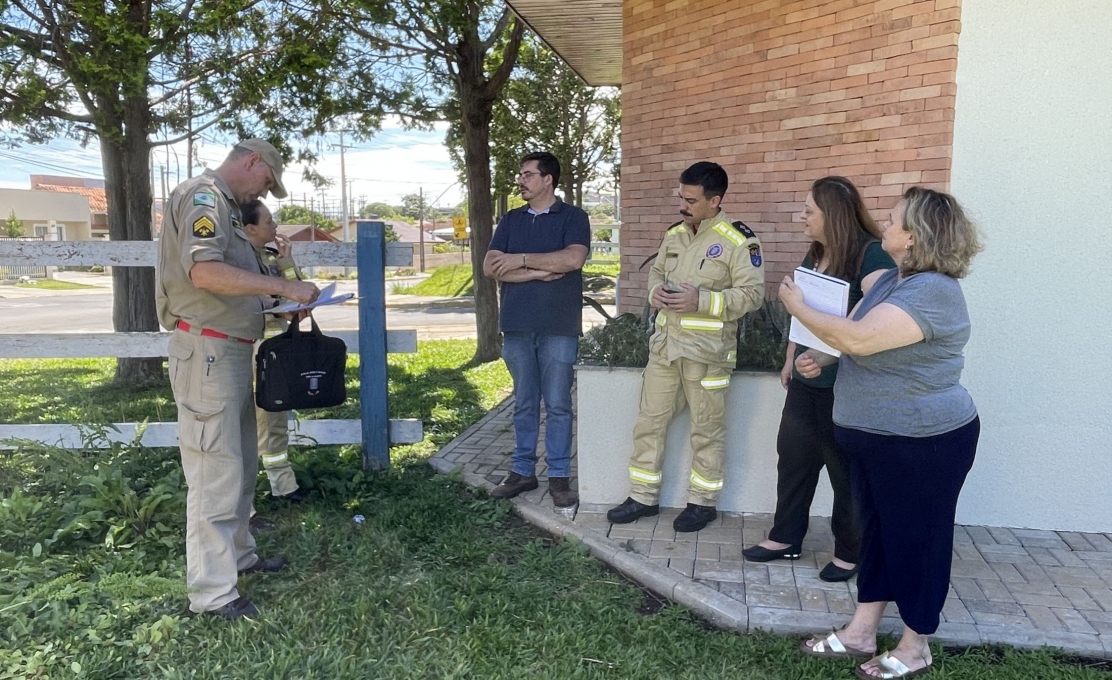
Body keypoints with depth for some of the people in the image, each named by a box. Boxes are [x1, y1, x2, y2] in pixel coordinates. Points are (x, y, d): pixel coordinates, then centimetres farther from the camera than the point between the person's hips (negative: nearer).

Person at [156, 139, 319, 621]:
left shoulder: (226, 205, 19)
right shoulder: (203, 195, -11)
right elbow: (204, 272, -25)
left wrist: (278, 303, 11)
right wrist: (282, 287, -22)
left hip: (231, 350, 11)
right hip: (207, 351, -11)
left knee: (240, 465, 19)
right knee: (215, 472, -6)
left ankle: (237, 554, 32)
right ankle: (212, 590, 2)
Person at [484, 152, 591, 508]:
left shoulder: (573, 217, 1)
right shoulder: (511, 220, 12)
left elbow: (573, 259, -17)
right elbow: (490, 267, 0)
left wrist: (522, 259, -11)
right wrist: (539, 272, -10)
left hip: (559, 328, -4)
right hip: (517, 326, 4)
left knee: (557, 405, 3)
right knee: (524, 404, 11)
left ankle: (559, 476, 12)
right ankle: (523, 470, 22)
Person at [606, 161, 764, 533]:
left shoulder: (738, 241, -10)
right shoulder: (674, 234, 10)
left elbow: (752, 293, -13)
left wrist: (702, 300, -23)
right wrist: (655, 291, -2)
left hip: (706, 350, -6)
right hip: (665, 344, 6)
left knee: (707, 429, 7)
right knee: (649, 421, 10)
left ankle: (703, 502, 24)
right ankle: (643, 497, 23)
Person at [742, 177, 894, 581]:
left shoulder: (870, 255, -16)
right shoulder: (815, 254, 9)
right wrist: (790, 360, 19)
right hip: (806, 381, 8)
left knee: (846, 470, 7)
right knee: (793, 456, 14)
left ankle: (849, 553, 26)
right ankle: (786, 538, 30)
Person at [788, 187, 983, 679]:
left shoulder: (932, 291, -24)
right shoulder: (891, 279, 8)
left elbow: (860, 339, -33)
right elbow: (851, 329, 15)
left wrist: (798, 308, -20)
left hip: (921, 442, -9)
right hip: (873, 436, 10)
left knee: (915, 539, 7)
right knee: (875, 531, 17)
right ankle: (861, 633, 30)